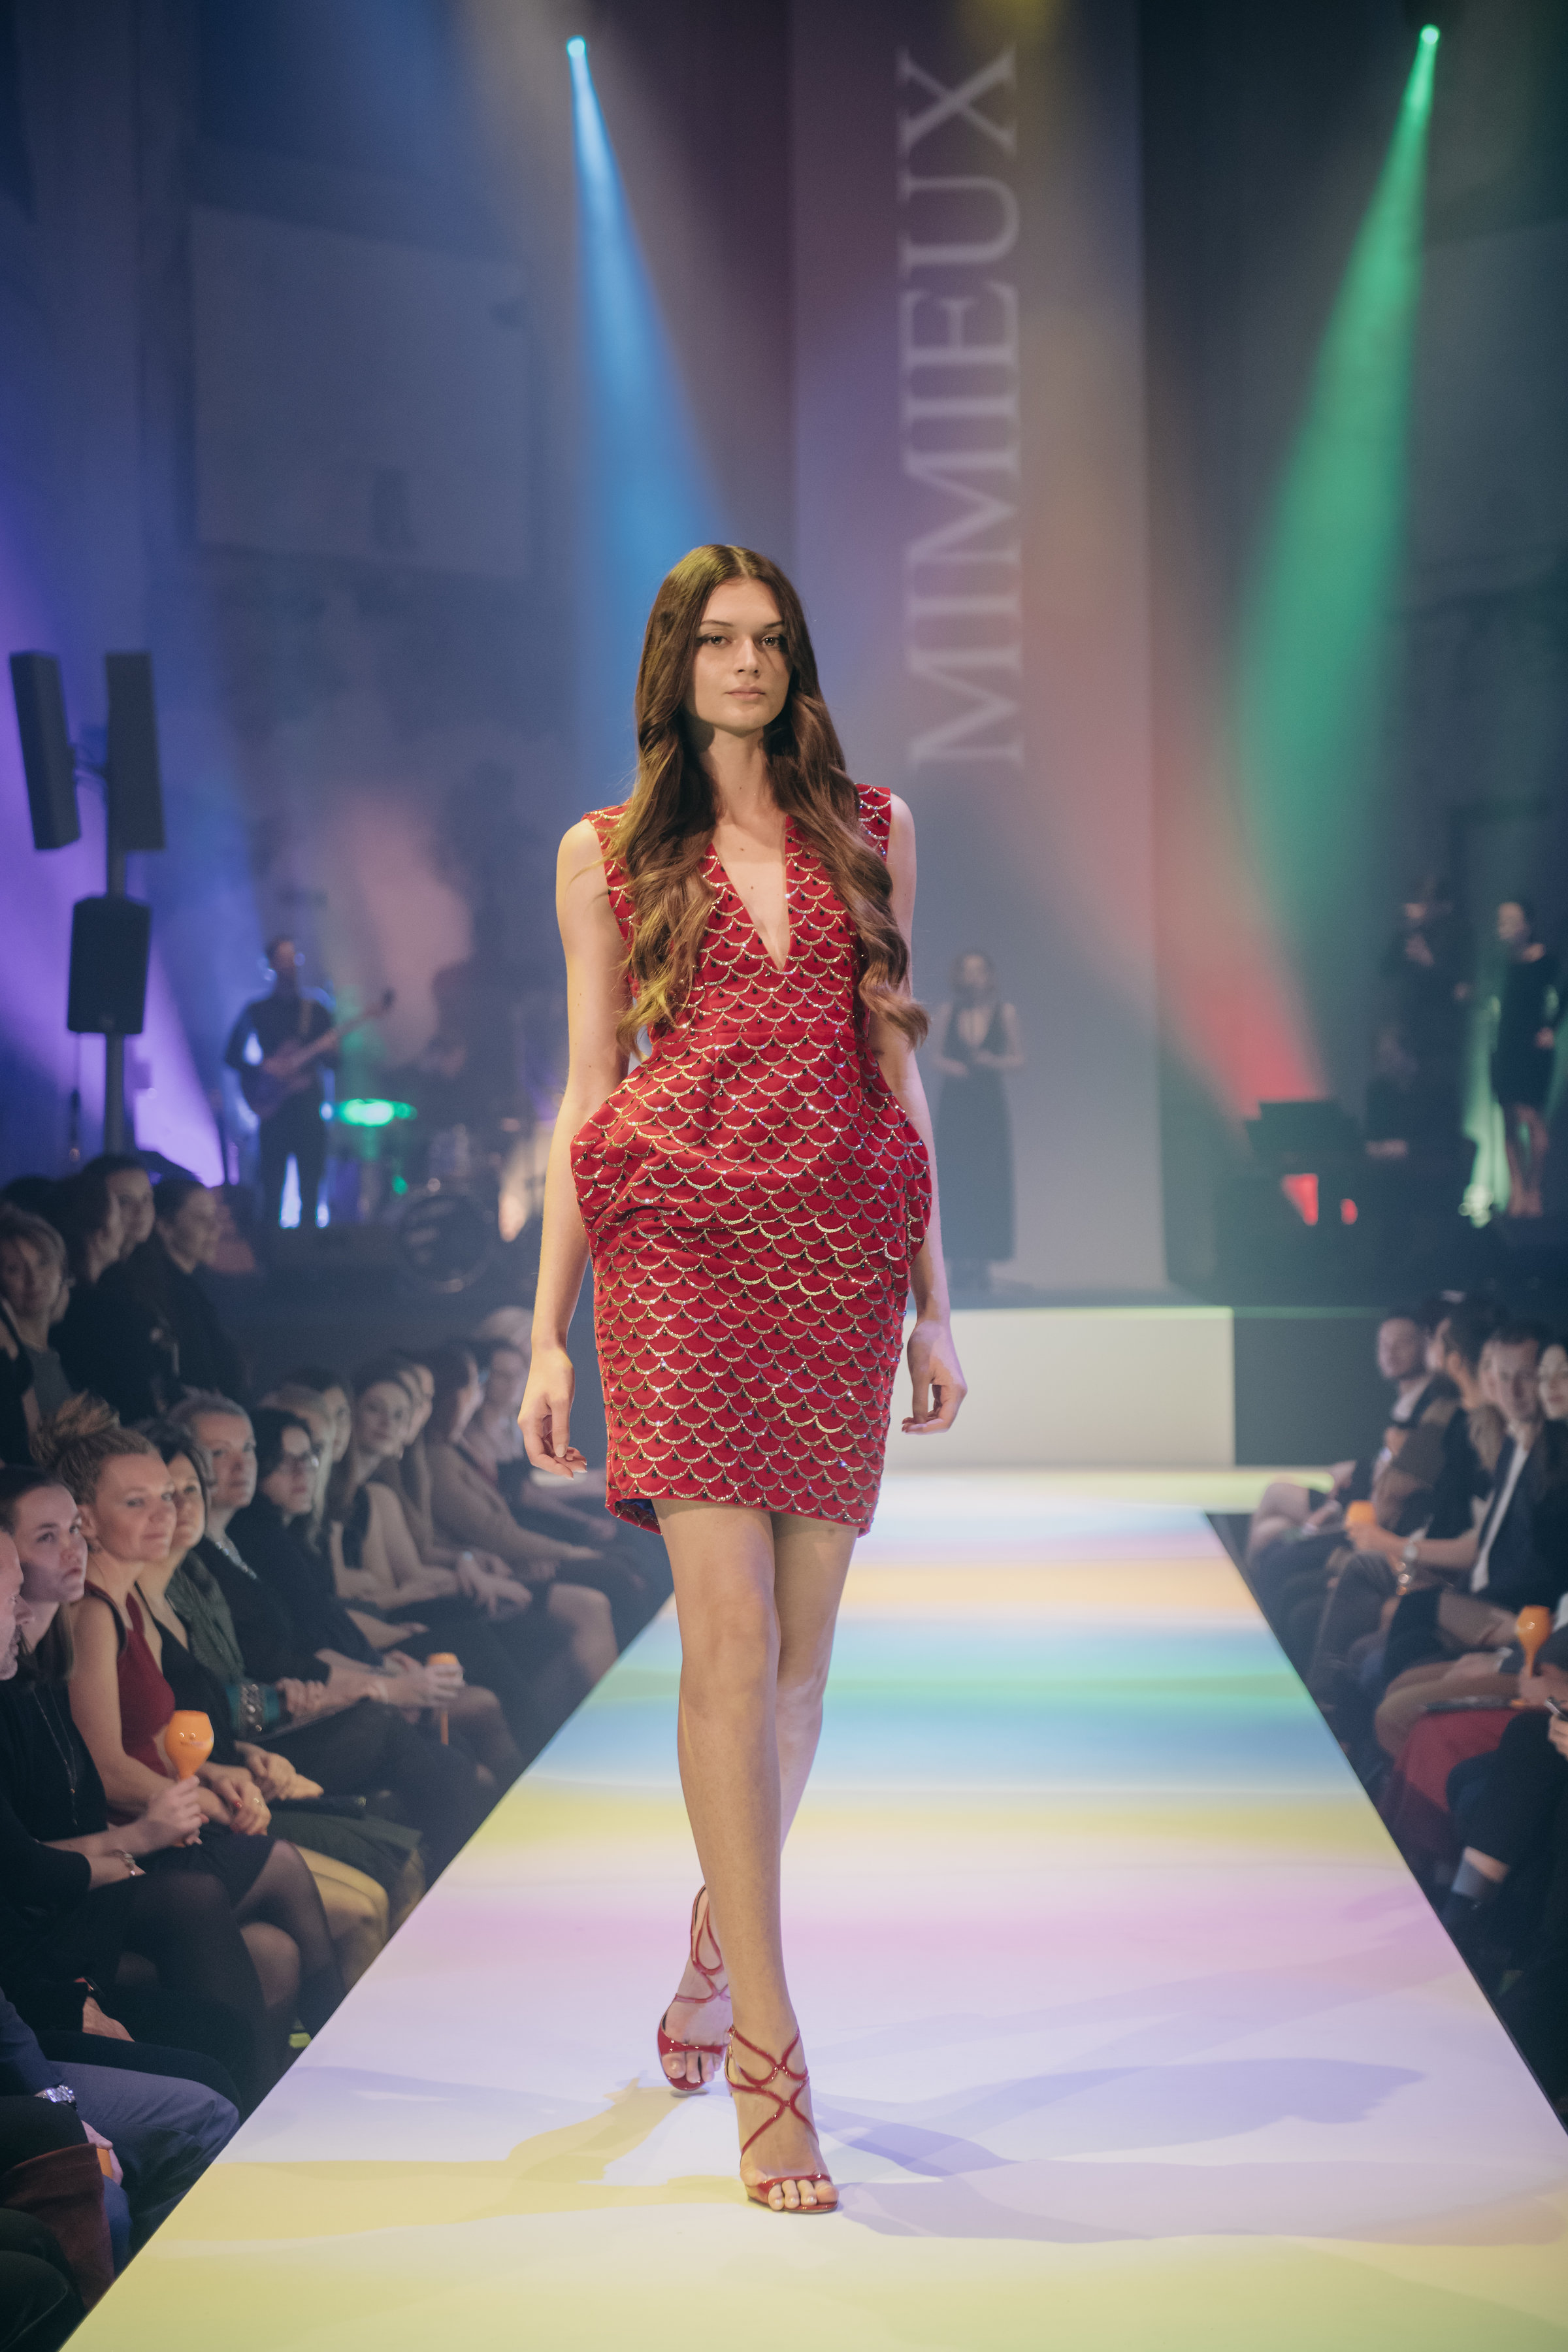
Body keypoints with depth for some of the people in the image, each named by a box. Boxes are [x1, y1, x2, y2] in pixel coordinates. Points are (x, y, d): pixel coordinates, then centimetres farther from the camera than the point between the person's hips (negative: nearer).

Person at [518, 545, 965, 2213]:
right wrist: (549, 1333, 4)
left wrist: (933, 1301, 11)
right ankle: (770, 2067, -11)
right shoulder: (609, 855, 10)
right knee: (730, 1642, -12)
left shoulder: (870, 833, 15)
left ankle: (715, 1956, 31)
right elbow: (588, 1094, 9)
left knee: (799, 1651, 7)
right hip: (683, 1249, -3)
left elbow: (897, 1072, 15)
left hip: (843, 1255, 3)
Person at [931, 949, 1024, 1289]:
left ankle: (983, 1262, -4)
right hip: (955, 1104, 1)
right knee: (956, 1180, -4)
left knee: (988, 1181, -6)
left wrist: (993, 1061, -14)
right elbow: (937, 1054, 7)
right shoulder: (948, 1011, 6)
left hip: (989, 1105, 0)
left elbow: (1018, 1059, 5)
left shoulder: (1004, 1012, 4)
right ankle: (961, 1260, -2)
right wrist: (949, 1066, -14)